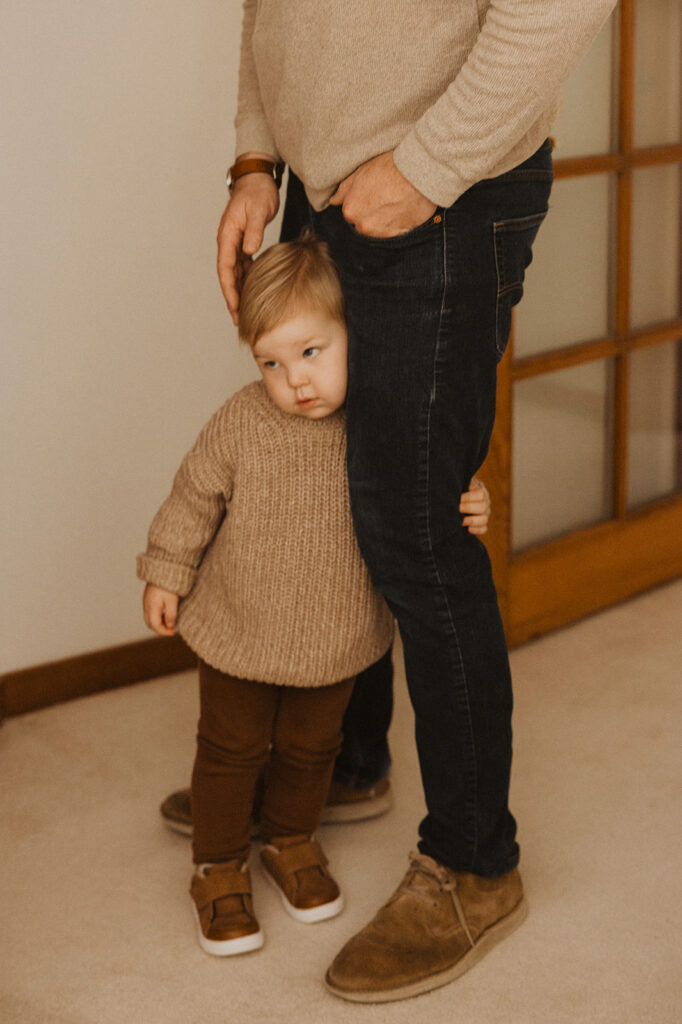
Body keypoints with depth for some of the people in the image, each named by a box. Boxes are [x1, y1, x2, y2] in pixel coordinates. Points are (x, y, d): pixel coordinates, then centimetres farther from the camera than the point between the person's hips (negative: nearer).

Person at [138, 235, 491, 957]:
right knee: (231, 749, 13)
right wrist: (166, 574, 0)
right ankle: (219, 867, 33)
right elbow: (195, 498, -7)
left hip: (334, 635, 2)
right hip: (240, 629, -2)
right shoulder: (241, 424, -21)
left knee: (311, 748, 20)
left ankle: (290, 841, 46)